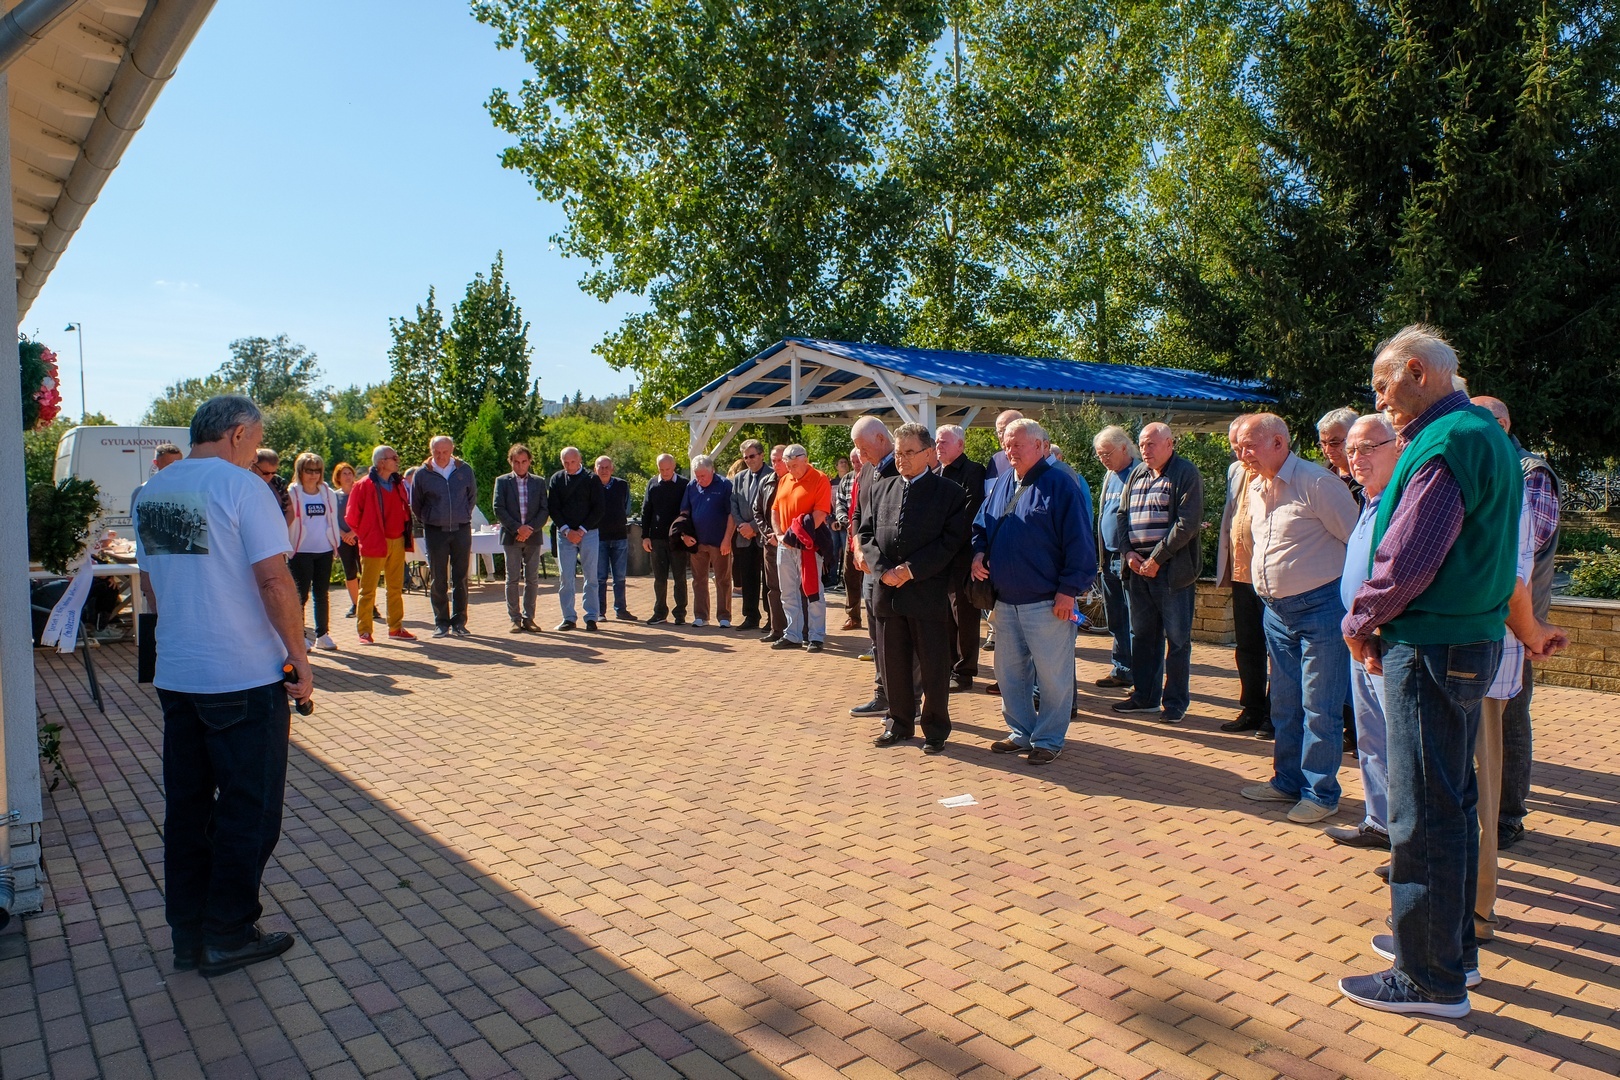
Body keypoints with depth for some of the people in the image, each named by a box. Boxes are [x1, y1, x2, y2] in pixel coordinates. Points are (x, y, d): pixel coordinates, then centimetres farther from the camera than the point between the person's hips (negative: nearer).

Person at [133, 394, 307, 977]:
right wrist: (299, 656, -11)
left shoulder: (151, 493, 10)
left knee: (187, 805, 15)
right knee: (249, 809, 6)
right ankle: (228, 935, 15)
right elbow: (273, 579, -19)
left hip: (175, 676, 7)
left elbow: (149, 585, 18)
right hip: (246, 677, -7)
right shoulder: (241, 486, -13)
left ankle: (189, 936, 24)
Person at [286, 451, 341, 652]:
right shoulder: (292, 493, -4)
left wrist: (336, 543, 11)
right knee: (301, 595, 0)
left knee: (322, 594, 10)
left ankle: (322, 634, 17)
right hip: (301, 552, -4)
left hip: (324, 551, 4)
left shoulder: (328, 493, 9)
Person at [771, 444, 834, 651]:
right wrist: (779, 534, 2)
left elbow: (820, 513, -15)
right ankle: (792, 635, 19)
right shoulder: (784, 481, 13)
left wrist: (799, 535, -17)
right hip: (784, 544, 7)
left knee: (813, 591, -1)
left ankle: (816, 636, 5)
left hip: (807, 544, -6)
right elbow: (775, 510, 16)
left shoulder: (820, 479, -8)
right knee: (788, 592, 10)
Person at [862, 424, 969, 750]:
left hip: (929, 592, -4)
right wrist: (883, 569, -8)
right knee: (893, 663, 12)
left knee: (934, 666, 4)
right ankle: (900, 724, 26)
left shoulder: (950, 492, -1)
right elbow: (866, 534, 9)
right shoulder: (879, 490, 12)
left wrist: (911, 570, -15)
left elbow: (951, 541, -9)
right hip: (887, 592, 4)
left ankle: (935, 730, 18)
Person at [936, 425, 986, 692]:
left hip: (961, 556, -7)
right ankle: (947, 666, 23)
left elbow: (971, 516, -16)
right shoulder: (935, 474, 15)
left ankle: (963, 672, 8)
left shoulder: (973, 472, -9)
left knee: (963, 615, 0)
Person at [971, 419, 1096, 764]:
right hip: (1005, 600, 7)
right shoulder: (1003, 483, 12)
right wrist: (978, 551, -2)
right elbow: (981, 524, 19)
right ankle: (1021, 732, 29)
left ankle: (1048, 740, 17)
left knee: (1052, 675, 3)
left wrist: (1069, 590, -16)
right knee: (1009, 671, 15)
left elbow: (1079, 542, -12)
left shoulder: (1058, 484, -9)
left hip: (1046, 602, -7)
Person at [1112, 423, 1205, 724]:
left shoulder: (1186, 474, -6)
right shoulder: (1136, 475, 14)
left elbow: (1188, 523, -14)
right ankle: (1145, 696, 24)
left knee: (1177, 638, 1)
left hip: (1172, 569, -6)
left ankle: (1175, 702, 11)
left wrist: (1157, 559, -15)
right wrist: (1129, 552, -1)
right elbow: (1122, 515, 15)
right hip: (1138, 567, 7)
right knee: (1142, 634, 13)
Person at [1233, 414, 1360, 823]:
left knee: (1319, 707, -1)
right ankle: (1288, 781, 26)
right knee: (1284, 704, 15)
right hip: (1276, 609, 8)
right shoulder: (1257, 488, 11)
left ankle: (1320, 793, 9)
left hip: (1321, 608, -8)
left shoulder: (1317, 482, -14)